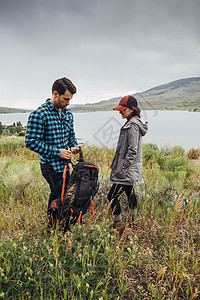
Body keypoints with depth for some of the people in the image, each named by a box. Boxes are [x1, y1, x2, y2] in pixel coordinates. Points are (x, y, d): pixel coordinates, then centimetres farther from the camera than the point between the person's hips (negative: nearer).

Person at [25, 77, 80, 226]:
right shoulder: (39, 114, -15)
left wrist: (74, 146, -1)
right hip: (51, 165, -7)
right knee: (59, 198, -1)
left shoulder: (68, 113, 8)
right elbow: (31, 142, -16)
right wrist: (57, 152, -17)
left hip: (64, 164, 8)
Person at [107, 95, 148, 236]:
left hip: (127, 171, -10)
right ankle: (132, 225, 29)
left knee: (112, 196, -5)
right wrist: (119, 168, 21)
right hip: (131, 170, 10)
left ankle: (118, 227, 6)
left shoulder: (133, 125, -17)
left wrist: (121, 169, -19)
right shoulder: (132, 123, 15)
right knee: (131, 196, 16)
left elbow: (133, 151, -22)